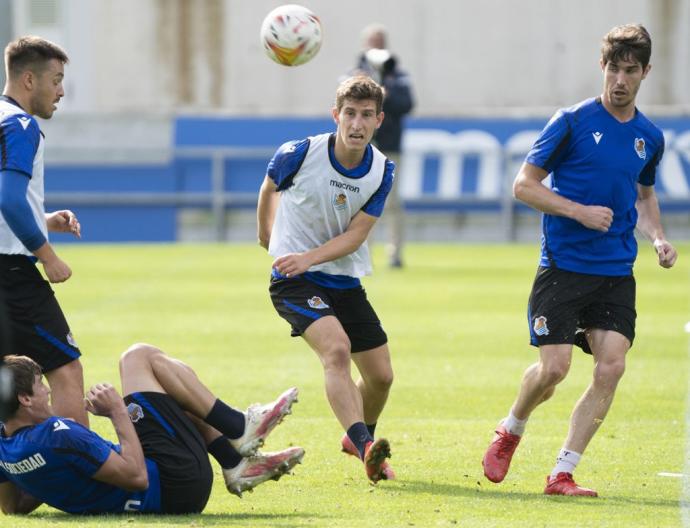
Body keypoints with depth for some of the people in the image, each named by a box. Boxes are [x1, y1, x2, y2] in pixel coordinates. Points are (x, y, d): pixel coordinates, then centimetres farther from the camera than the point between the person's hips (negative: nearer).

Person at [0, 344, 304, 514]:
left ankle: (238, 464, 19)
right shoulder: (57, 436, -30)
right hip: (174, 487, -9)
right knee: (138, 357, 0)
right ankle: (240, 429, 6)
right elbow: (137, 476, -28)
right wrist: (119, 413, -18)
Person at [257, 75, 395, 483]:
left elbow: (356, 234, -10)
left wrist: (308, 257, -25)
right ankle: (364, 446, -42)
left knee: (381, 376, 8)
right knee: (336, 347, -30)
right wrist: (268, 234, 24)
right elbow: (270, 188, 8)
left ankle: (360, 438, 39)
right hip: (294, 280, -5)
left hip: (346, 281, 5)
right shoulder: (300, 154, -15)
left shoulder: (382, 171, -6)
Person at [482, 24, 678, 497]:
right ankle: (511, 431, 21)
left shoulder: (650, 137, 10)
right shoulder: (573, 122, -5)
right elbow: (524, 184, -4)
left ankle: (562, 473, -5)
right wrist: (579, 211, -15)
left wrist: (658, 238, 9)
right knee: (554, 367, -12)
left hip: (617, 275, 4)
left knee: (611, 367, -12)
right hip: (563, 267, -4)